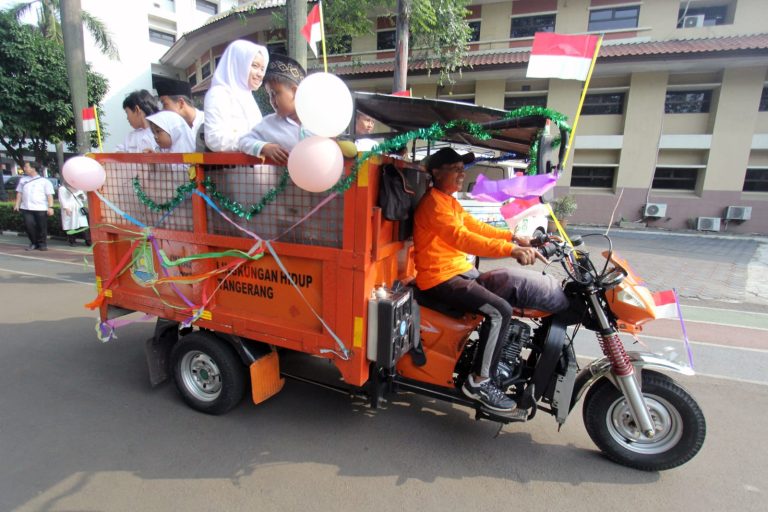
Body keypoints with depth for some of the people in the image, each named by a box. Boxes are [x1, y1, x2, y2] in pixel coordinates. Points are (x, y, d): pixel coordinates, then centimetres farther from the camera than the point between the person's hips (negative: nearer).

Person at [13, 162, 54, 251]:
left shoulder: (44, 181, 3)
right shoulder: (23, 180, 14)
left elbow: (49, 195, -2)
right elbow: (19, 193, 18)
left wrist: (50, 207, -12)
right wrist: (17, 204, 9)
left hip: (41, 208, -3)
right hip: (26, 208, 3)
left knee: (42, 227, 1)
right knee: (29, 225, -3)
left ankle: (42, 244, 16)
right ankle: (34, 243, 14)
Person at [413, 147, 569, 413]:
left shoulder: (450, 200, 18)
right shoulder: (434, 202, -15)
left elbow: (476, 227, 17)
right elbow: (462, 238, -30)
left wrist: (514, 237, 7)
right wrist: (511, 250, -38)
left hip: (462, 272, 10)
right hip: (441, 279, -9)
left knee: (517, 280, -2)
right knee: (500, 311, -22)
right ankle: (479, 381, -12)